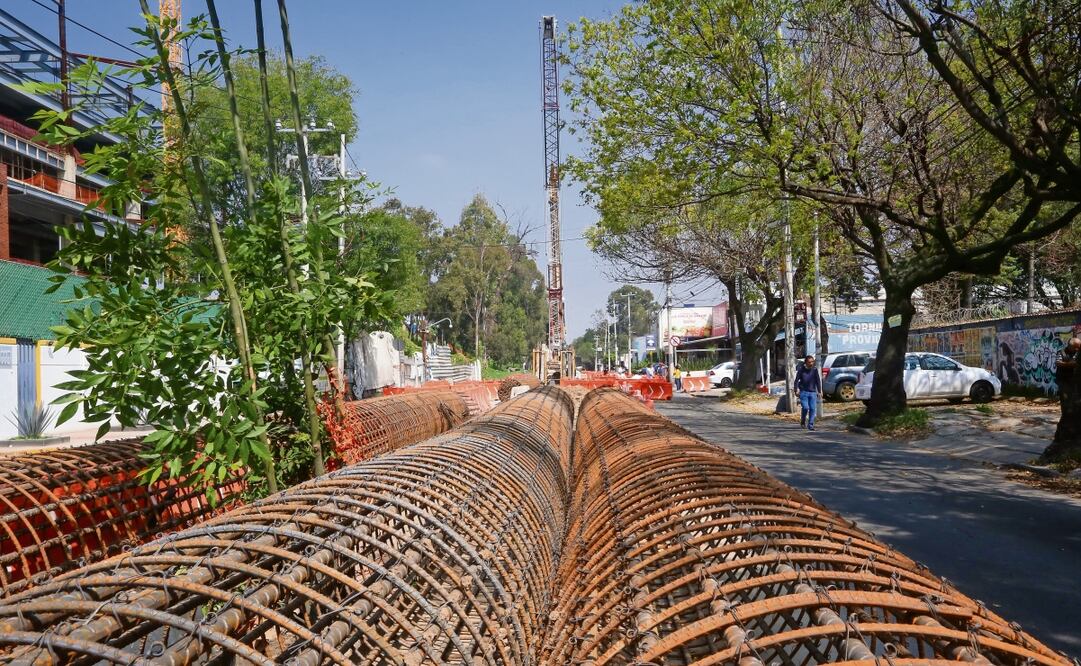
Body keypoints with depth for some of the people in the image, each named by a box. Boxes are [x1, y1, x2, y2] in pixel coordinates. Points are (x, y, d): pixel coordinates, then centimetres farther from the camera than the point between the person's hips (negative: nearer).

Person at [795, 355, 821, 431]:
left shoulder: (815, 370, 1)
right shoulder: (801, 370, -3)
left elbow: (818, 381, 6)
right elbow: (797, 380, 0)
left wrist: (819, 391, 3)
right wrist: (796, 390, -7)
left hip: (813, 392, 2)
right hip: (803, 392, -2)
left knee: (813, 409, -4)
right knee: (805, 407, -13)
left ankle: (810, 425, 6)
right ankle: (803, 422, 12)